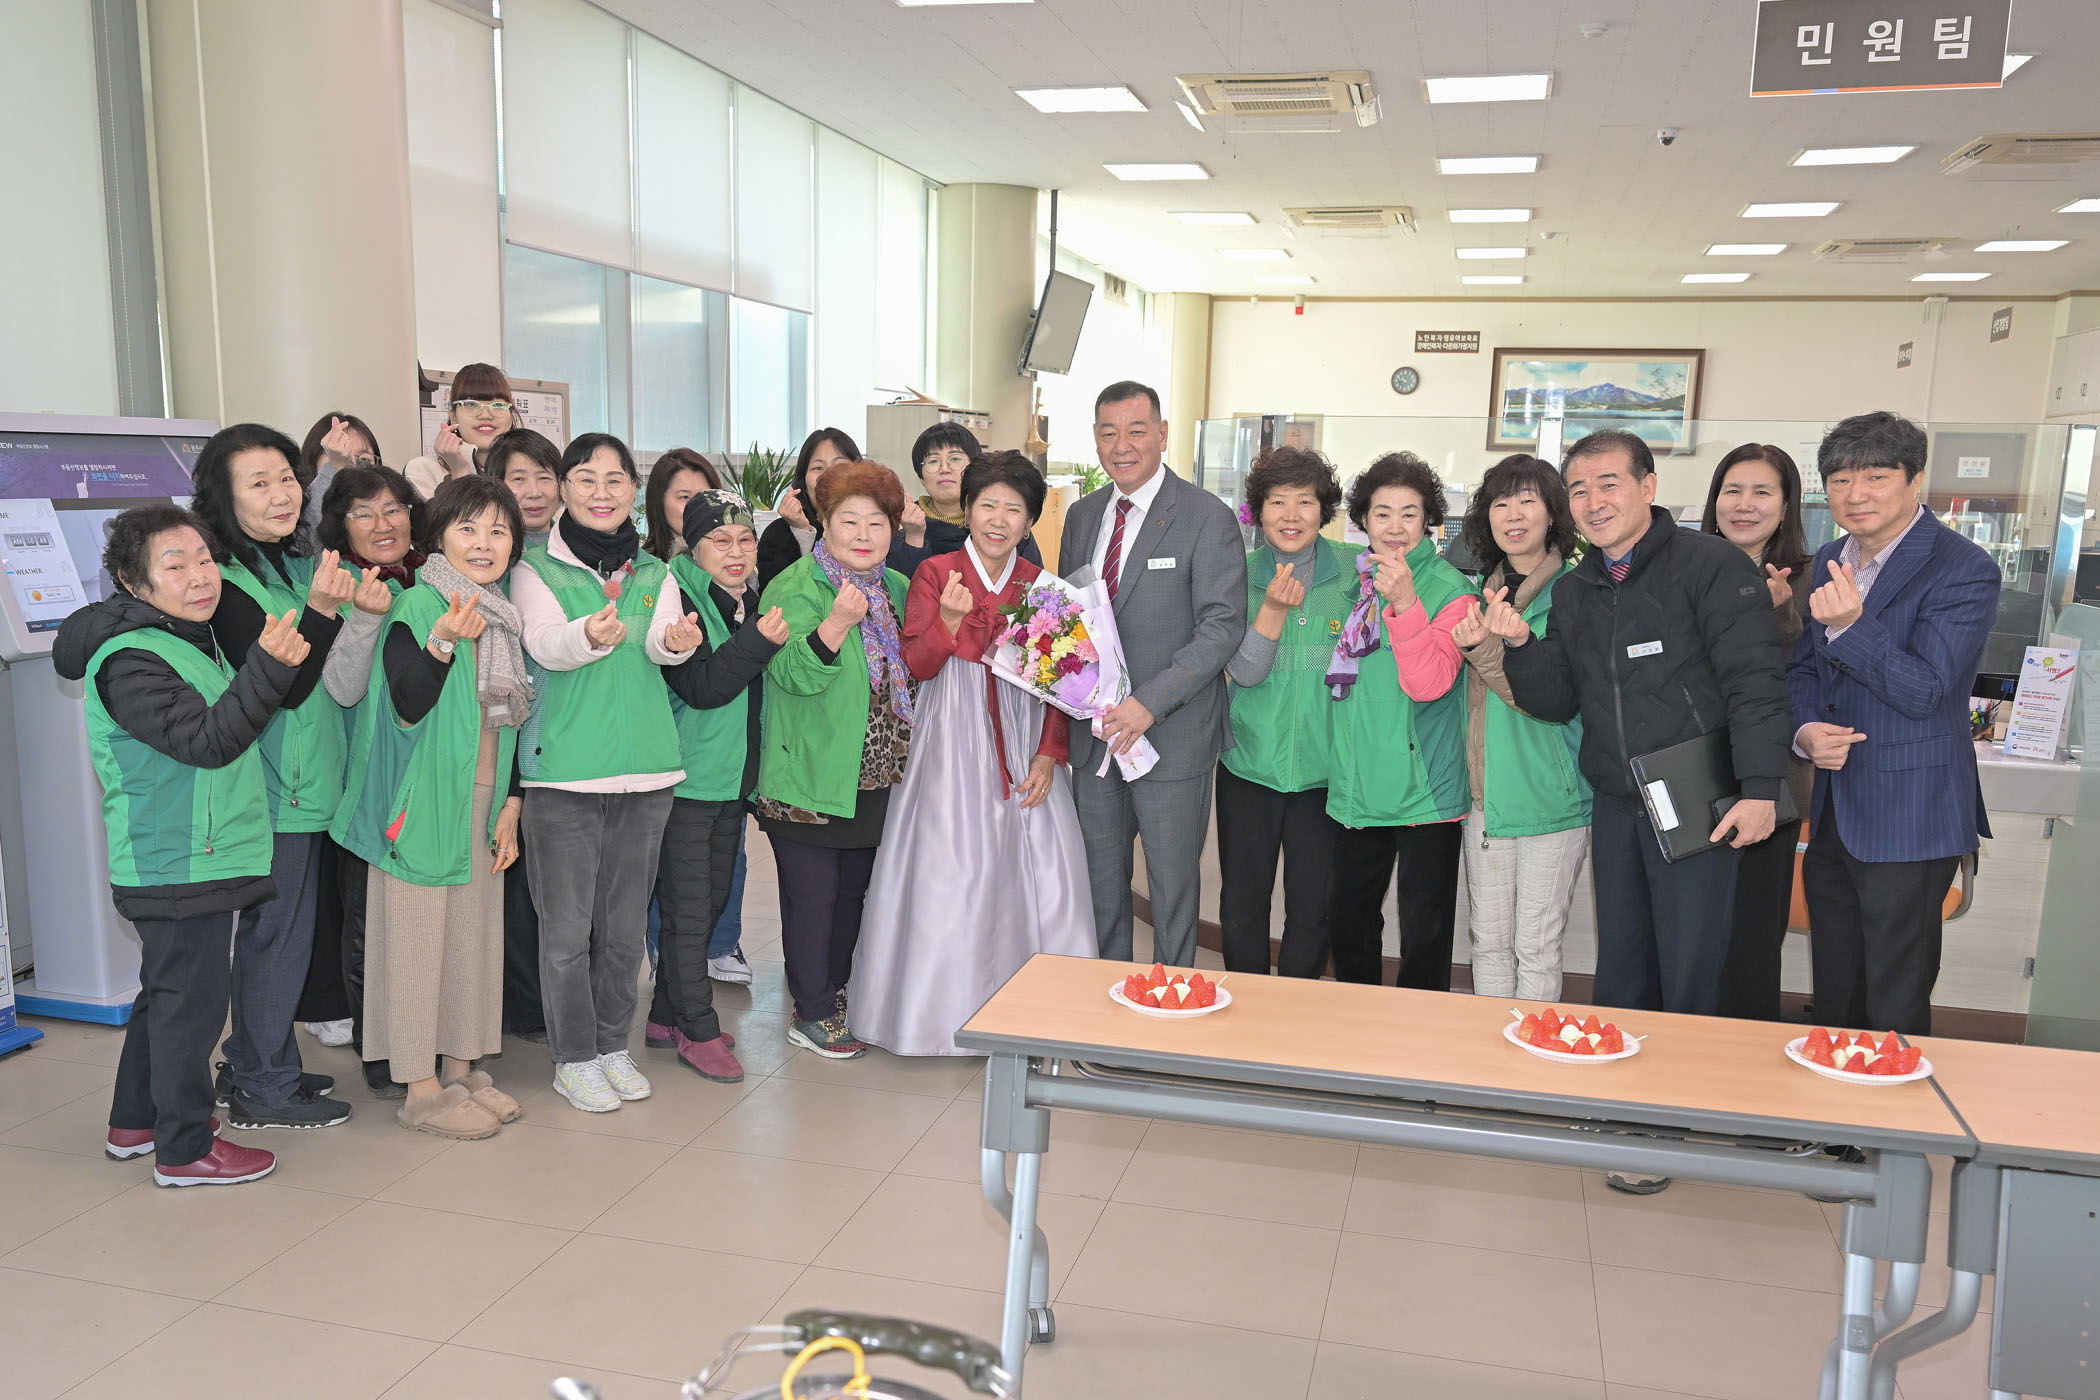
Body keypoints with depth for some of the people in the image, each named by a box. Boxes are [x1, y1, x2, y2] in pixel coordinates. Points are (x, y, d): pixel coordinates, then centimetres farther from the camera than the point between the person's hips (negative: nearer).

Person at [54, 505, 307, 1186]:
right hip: (177, 867, -10)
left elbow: (222, 719, 25)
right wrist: (268, 667, -37)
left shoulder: (190, 637, 12)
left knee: (168, 990, 20)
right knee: (191, 998, -2)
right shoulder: (130, 662, -19)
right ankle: (184, 1149, 11)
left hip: (195, 858, 10)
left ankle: (135, 1121, 35)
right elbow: (208, 739, -29)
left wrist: (287, 650, 13)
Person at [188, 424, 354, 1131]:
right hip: (273, 784, -8)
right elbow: (283, 686, -22)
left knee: (278, 927, 17)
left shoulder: (300, 561, 8)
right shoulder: (228, 582, -17)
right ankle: (264, 1088, 15)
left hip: (308, 780, 8)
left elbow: (337, 678, 14)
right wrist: (321, 610, -33)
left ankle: (252, 1066, 31)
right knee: (276, 929, 1)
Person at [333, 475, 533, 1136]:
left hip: (483, 801, 7)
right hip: (425, 801, -7)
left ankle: (461, 1067, 25)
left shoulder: (506, 618, 10)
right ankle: (420, 1088, 10)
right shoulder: (415, 608, -12)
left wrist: (511, 803, 10)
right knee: (418, 933, 0)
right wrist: (442, 642, -37)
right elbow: (407, 706, -22)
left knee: (476, 931, 12)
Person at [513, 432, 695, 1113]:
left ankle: (613, 1044, 29)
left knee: (626, 923, 13)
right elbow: (543, 643, -17)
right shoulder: (536, 568, 1)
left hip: (646, 766, 4)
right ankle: (574, 1057, 17)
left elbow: (664, 642, -6)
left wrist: (676, 641, -30)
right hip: (562, 770, -3)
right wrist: (588, 635, -39)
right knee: (567, 926, 1)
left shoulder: (654, 572, 12)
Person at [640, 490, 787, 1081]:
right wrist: (757, 642, -30)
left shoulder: (750, 601, 10)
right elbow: (700, 687, -23)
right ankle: (697, 1029, 10)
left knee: (712, 900, 14)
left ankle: (668, 1015, 27)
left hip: (732, 777, 8)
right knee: (688, 908, -1)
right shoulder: (676, 598, -13)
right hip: (686, 779, -8)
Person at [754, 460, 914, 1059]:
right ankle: (812, 1013, 16)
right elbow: (795, 675, -25)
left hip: (875, 779, 7)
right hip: (811, 779, -6)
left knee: (853, 890, 17)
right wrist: (837, 623, -38)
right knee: (812, 895, 2)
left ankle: (834, 992, 33)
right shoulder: (795, 589, -12)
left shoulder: (897, 588, 10)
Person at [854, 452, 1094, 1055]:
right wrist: (951, 618, -22)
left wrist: (1049, 755, -3)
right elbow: (915, 666, -5)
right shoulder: (935, 573, 1)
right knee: (950, 868, -3)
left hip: (1022, 740, 3)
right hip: (953, 739, -2)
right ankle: (946, 1003, 12)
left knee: (1038, 869, -1)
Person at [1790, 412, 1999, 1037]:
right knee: (1833, 1004, 18)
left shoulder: (1964, 570, -12)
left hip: (1908, 816, -7)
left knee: (1894, 1014, 2)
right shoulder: (1829, 559, 10)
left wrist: (1851, 624, -32)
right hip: (1833, 813, 7)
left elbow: (1924, 690, -18)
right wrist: (1805, 730, -5)